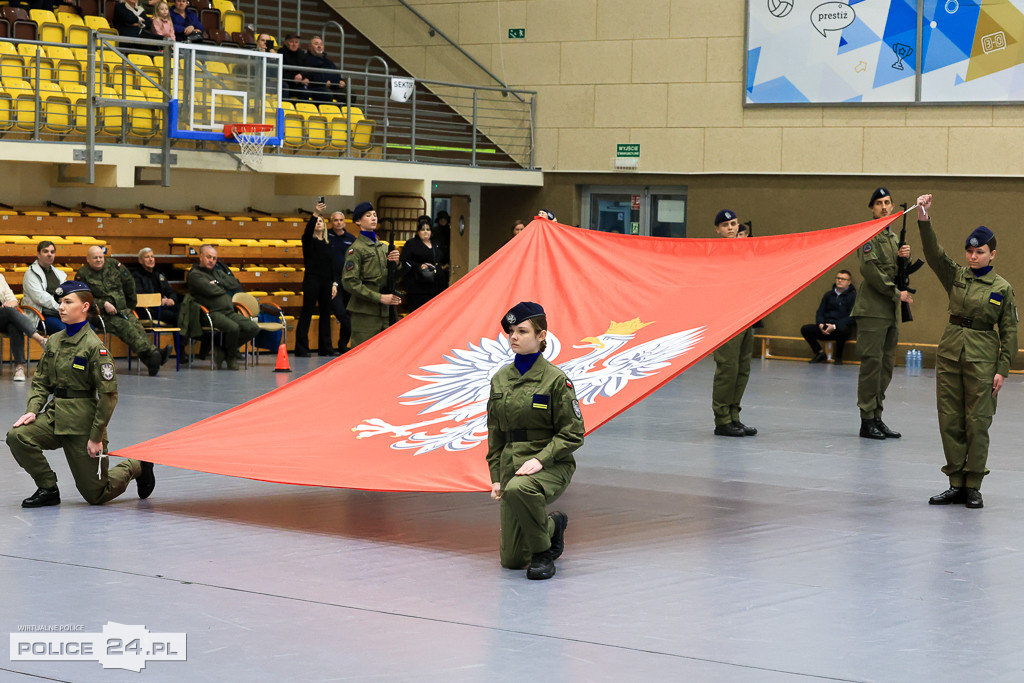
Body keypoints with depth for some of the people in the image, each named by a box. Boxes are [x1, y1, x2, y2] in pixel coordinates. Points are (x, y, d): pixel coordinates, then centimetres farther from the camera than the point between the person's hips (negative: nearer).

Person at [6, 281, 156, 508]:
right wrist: (32, 410, -7)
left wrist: (96, 437, -14)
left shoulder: (94, 346, -15)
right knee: (17, 436, -22)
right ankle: (48, 489, -3)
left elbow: (108, 395, -14)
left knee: (95, 495, 1)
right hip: (54, 416, 6)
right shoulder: (54, 341, 5)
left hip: (82, 423, -6)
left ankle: (136, 467, 30)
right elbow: (41, 382, 12)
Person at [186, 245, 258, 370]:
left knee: (253, 328, -12)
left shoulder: (217, 271, 26)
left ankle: (222, 351, -2)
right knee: (233, 328, -34)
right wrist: (224, 289, 6)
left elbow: (234, 283, 13)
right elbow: (211, 290, -13)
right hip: (213, 313, -8)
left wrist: (218, 282, -1)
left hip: (229, 312, 8)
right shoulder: (194, 275, 2)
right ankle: (231, 357, -3)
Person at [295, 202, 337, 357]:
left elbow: (332, 266, 15)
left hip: (326, 283, 5)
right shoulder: (309, 241, 2)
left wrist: (334, 284, 4)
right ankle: (301, 349, -6)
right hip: (311, 281, -5)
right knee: (306, 314, -6)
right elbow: (308, 230, -20)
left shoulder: (328, 245, 16)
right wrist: (315, 214, -36)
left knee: (325, 314, 7)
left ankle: (325, 348, 14)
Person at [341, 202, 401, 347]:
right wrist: (380, 298, -15)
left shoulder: (384, 247, 17)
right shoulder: (356, 249, -5)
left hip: (385, 312, 7)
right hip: (364, 312, -7)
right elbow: (350, 283, -13)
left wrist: (395, 263, -3)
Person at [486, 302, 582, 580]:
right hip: (512, 464, 5)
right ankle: (552, 524, 34)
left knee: (518, 490, -41)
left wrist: (540, 459, -21)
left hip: (551, 466, -5)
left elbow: (572, 434, -9)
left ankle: (544, 552, -16)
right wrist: (496, 477, 6)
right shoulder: (500, 380, 8)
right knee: (512, 560, 2)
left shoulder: (555, 379, -8)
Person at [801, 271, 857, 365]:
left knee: (841, 329, -40)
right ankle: (819, 352, 1)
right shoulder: (829, 294, 17)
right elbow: (820, 312, 16)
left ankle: (838, 357, -16)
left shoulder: (853, 295, -1)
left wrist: (834, 326, -20)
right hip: (825, 329, 5)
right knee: (805, 329, -15)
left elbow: (851, 317, -9)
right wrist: (820, 324, -8)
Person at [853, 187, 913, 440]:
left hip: (891, 312, 9)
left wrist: (903, 257, 2)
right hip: (873, 311, -9)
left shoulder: (892, 237, 20)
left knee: (886, 365, 9)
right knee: (872, 363, -8)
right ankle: (867, 421, -5)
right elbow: (870, 269, -17)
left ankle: (877, 417, 14)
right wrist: (896, 294, -14)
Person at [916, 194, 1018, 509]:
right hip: (950, 351, 4)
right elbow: (933, 253, -8)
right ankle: (956, 484, 13)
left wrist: (1002, 369, -6)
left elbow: (1008, 331, 1)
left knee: (977, 423, -1)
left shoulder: (1002, 288, -1)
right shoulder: (956, 276, 7)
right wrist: (924, 220, -23)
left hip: (981, 358, -3)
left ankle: (973, 486, 8)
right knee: (949, 421, 5)